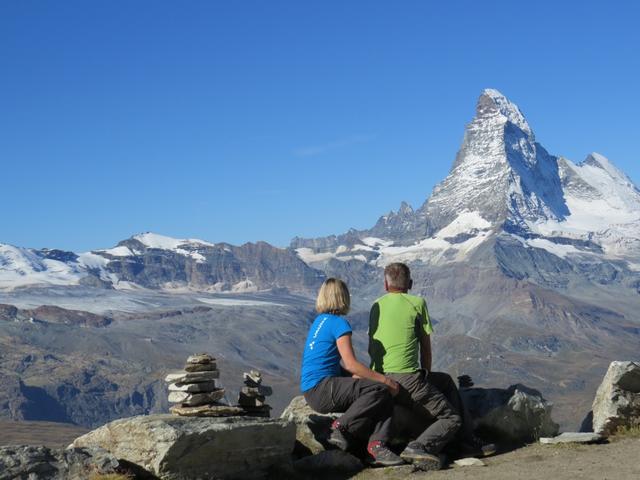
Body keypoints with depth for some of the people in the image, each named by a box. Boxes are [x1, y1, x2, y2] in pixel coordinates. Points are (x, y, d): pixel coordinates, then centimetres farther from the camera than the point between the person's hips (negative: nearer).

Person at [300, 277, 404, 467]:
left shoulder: (319, 321, 18)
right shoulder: (339, 323, -10)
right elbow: (351, 364, -16)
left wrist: (358, 378, 10)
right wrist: (384, 379, -9)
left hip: (313, 391, 9)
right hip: (321, 389, -9)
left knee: (386, 399, 3)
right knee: (380, 390, -19)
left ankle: (378, 445, -14)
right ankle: (342, 427, -15)